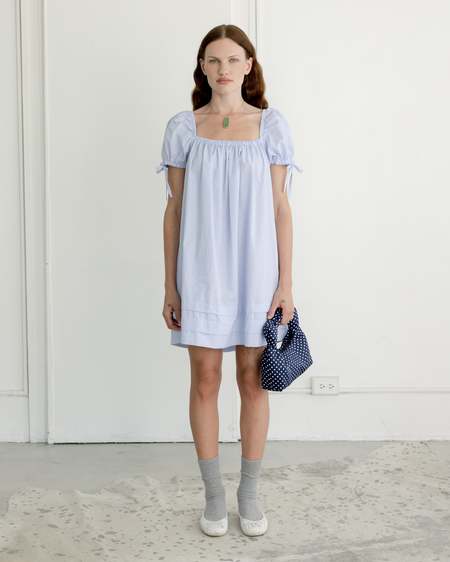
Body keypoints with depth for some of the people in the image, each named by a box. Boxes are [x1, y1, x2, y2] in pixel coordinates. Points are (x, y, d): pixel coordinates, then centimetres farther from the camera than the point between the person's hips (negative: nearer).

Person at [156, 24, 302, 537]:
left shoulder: (272, 125, 1)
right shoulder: (183, 128, 2)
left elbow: (280, 207, 1)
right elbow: (174, 209, 3)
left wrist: (286, 283, -3)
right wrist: (170, 286, 1)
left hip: (255, 272, 0)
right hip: (202, 273, 0)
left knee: (252, 379, 8)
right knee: (205, 381, 6)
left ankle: (250, 492, 24)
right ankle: (213, 493, 22)